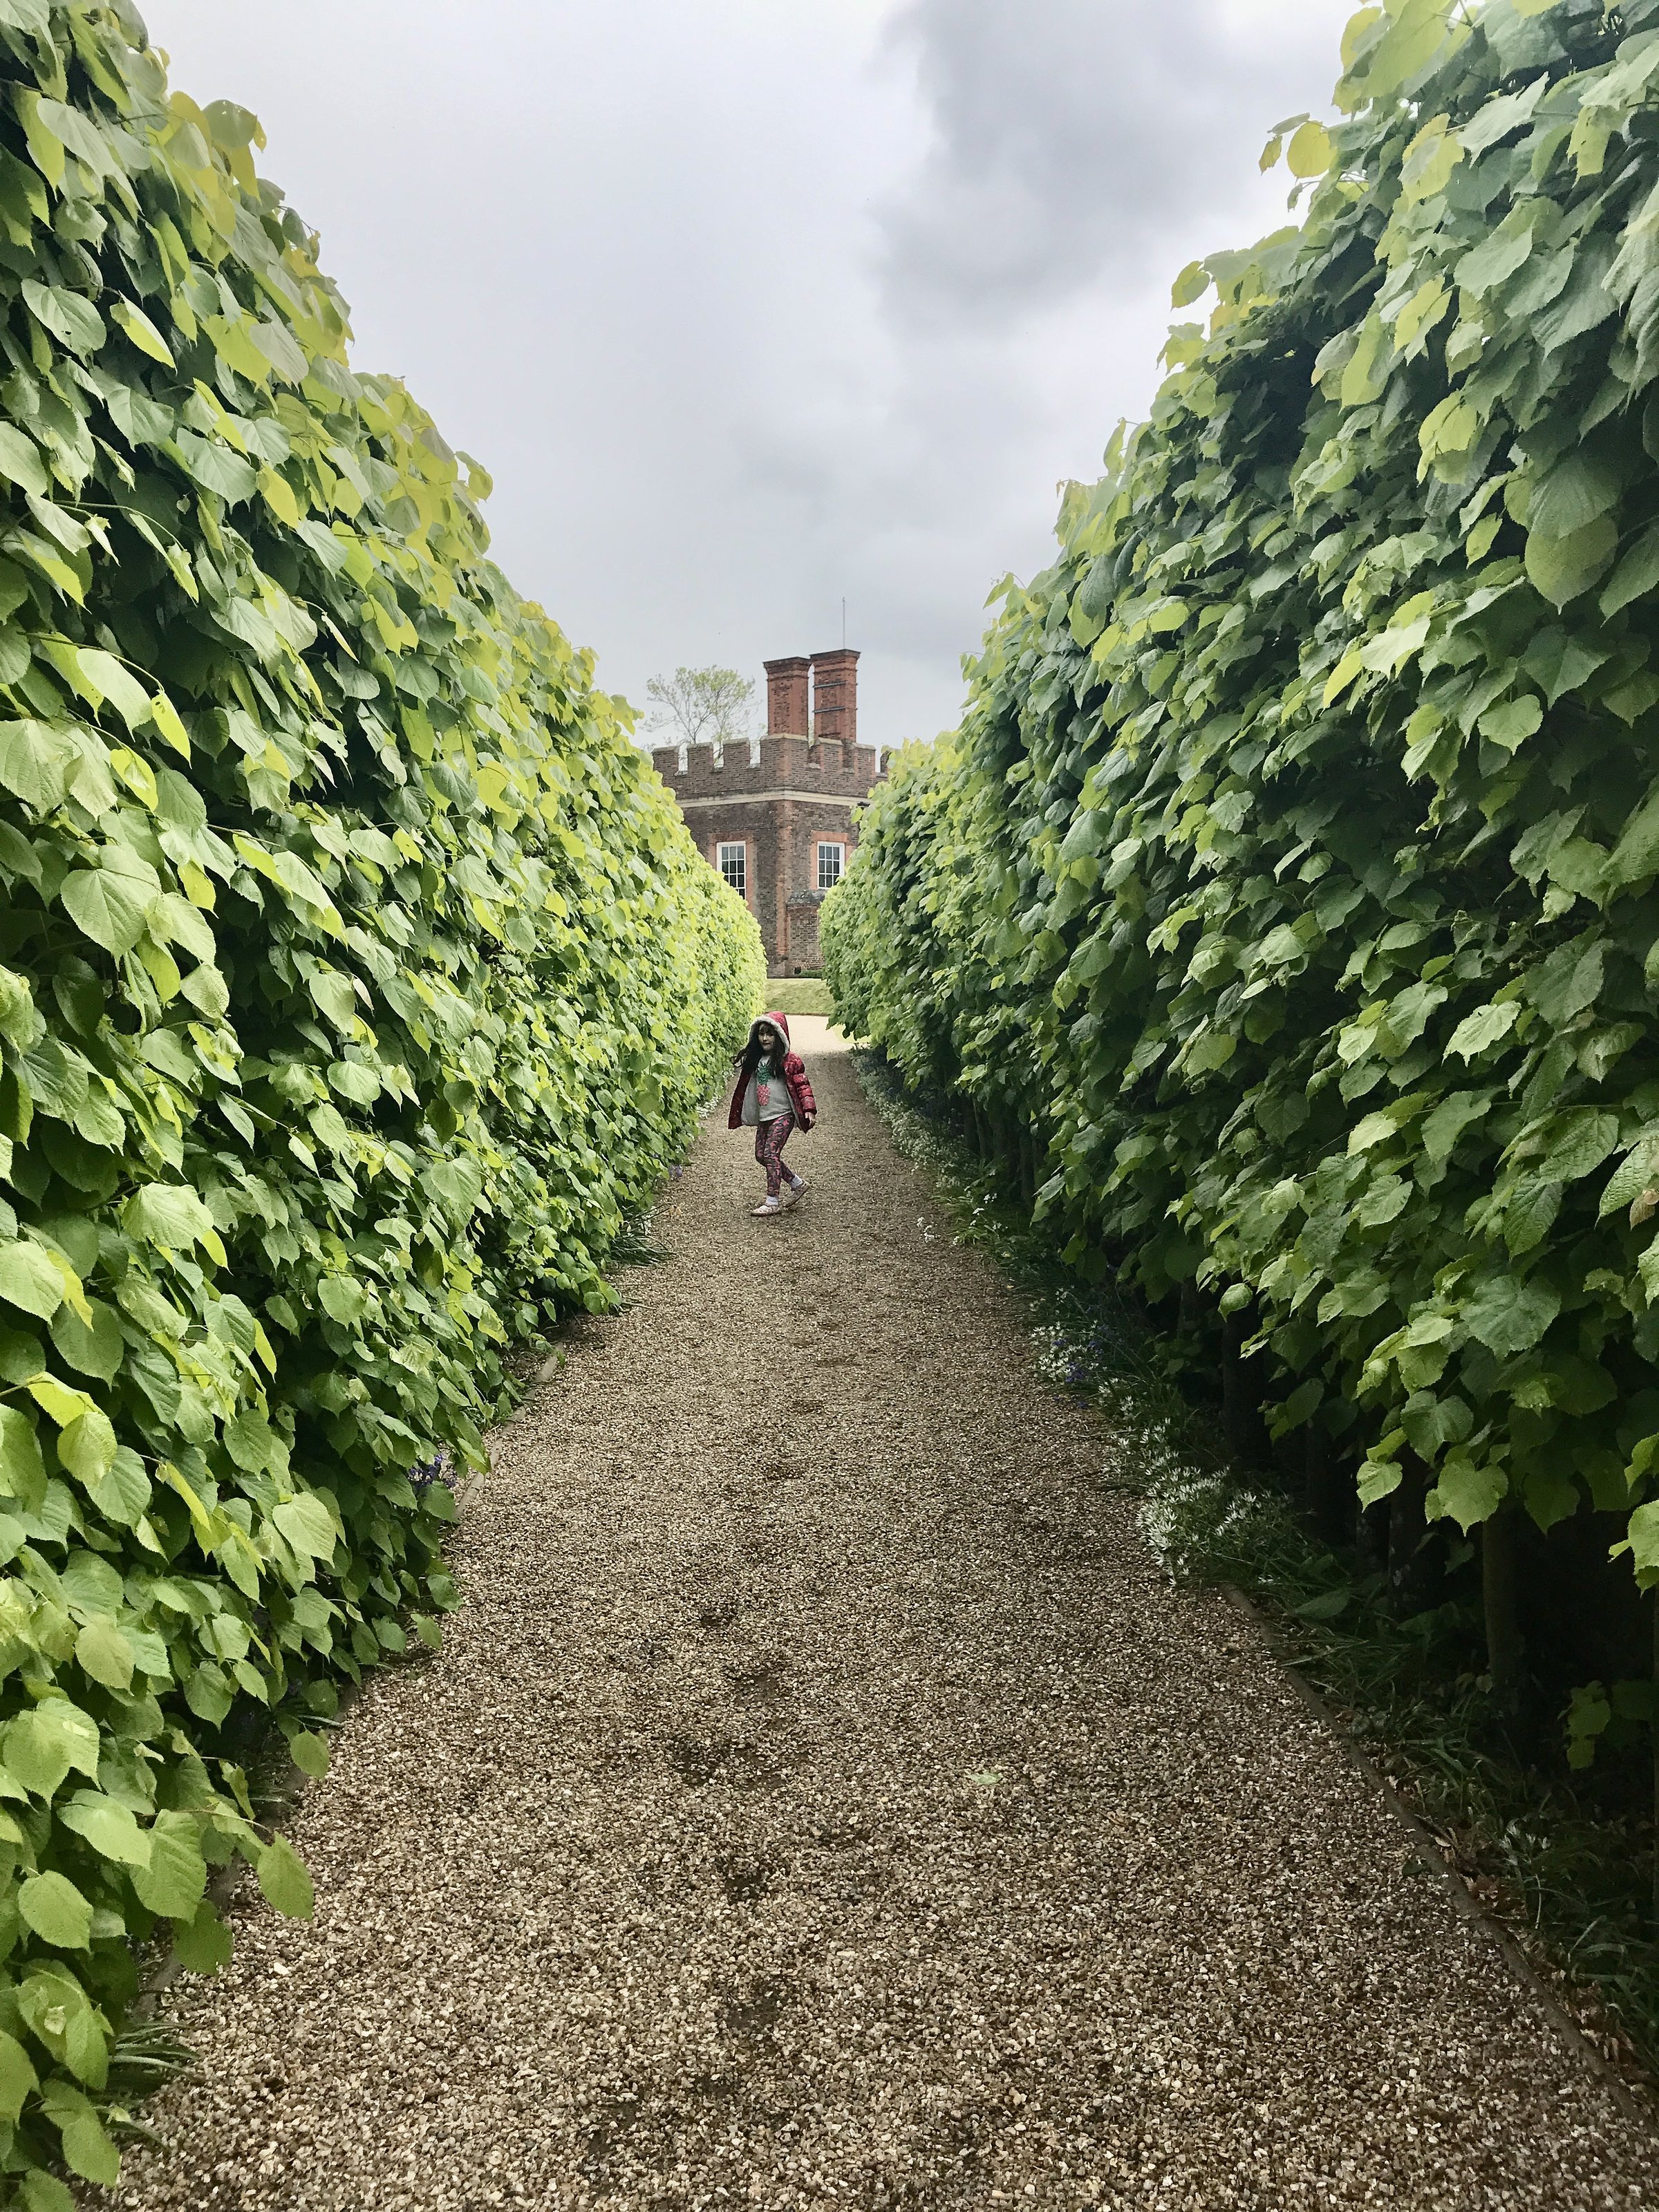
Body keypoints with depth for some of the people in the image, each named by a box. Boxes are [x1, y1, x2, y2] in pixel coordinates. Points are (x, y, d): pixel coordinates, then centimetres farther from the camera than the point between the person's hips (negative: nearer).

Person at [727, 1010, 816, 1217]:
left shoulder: (790, 1060, -7)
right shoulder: (755, 1060, 11)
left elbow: (802, 1085, -10)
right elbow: (746, 1087, 19)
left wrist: (809, 1109, -20)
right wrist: (738, 1114, 20)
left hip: (782, 1115, -8)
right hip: (763, 1117, 8)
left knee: (771, 1154, -13)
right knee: (761, 1155, 9)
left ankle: (773, 1201, -6)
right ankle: (797, 1182, 25)